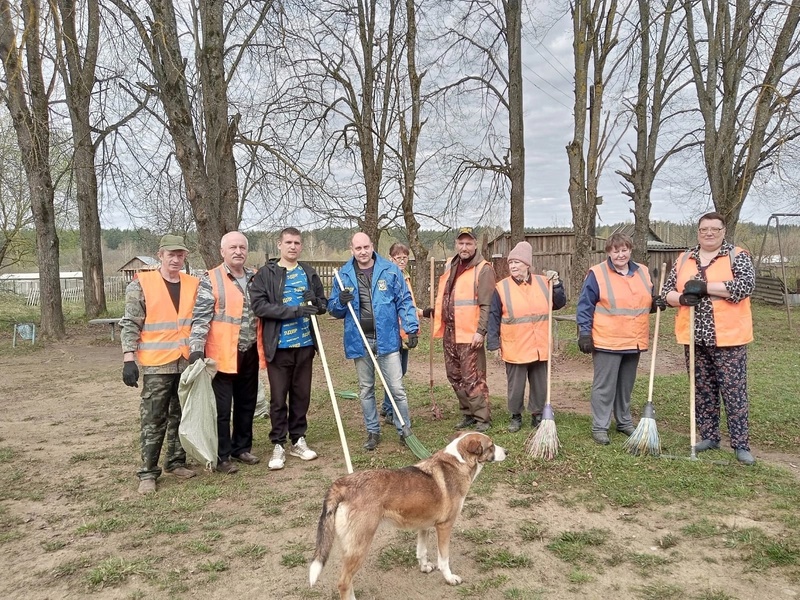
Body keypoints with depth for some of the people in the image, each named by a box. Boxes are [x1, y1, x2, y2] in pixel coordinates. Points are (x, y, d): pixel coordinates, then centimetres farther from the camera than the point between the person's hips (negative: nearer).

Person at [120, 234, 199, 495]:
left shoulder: (194, 285, 7)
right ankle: (148, 473, 9)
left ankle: (176, 462, 26)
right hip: (156, 365, -4)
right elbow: (130, 324, -6)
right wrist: (129, 359, -11)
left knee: (182, 417, 13)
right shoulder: (141, 284, -4)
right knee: (153, 420, 0)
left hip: (188, 363, 4)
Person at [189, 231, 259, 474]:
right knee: (222, 407, 2)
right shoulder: (210, 280, -6)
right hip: (222, 354, -5)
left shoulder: (255, 278, 10)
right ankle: (222, 456, 13)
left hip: (249, 353, 5)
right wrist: (196, 348, -23)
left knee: (246, 404, 15)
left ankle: (242, 447, 30)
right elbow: (200, 318, -12)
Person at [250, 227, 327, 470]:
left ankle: (298, 440, 26)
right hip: (278, 346, -4)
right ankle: (278, 445, 15)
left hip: (305, 344, 4)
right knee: (278, 397, 4)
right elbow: (258, 305, -14)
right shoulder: (266, 273, -3)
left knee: (302, 395, 12)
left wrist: (315, 302, -11)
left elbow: (322, 304, 14)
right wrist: (294, 310, -22)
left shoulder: (309, 273, 10)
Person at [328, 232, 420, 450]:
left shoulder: (390, 270, -2)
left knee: (396, 388, -1)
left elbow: (404, 301, 0)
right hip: (359, 341, 2)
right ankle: (373, 431, 26)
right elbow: (334, 310, 7)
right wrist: (341, 302, -15)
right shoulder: (344, 275, 3)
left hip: (387, 339, -2)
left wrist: (412, 328, -8)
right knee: (365, 389, 13)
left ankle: (404, 430, 13)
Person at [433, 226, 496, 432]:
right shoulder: (450, 266, 15)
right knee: (455, 377, 15)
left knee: (473, 379, -5)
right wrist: (435, 310, 14)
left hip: (470, 335, -8)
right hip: (449, 332, 8)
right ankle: (468, 413, 28)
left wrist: (481, 331, -20)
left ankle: (482, 419, 7)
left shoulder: (483, 269, -9)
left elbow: (486, 305, -15)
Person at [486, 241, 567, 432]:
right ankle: (516, 416, 28)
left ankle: (537, 415, 31)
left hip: (540, 348, 3)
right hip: (515, 350, -2)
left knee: (540, 385, 13)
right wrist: (494, 344, -6)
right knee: (516, 386, 8)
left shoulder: (543, 283, 2)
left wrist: (556, 284, -6)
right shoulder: (501, 287, -6)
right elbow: (493, 318, -4)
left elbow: (560, 303, 8)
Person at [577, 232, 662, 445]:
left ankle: (624, 422, 31)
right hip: (607, 342, -5)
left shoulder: (643, 272, 9)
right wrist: (584, 333, -14)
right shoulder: (597, 274, -8)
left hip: (634, 342, 5)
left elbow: (647, 302, 20)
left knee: (626, 385, 17)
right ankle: (599, 427, 9)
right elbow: (585, 306, -9)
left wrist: (656, 304, -3)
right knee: (604, 386, 0)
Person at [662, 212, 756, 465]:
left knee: (734, 391, 0)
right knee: (703, 390, 13)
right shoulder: (684, 259, 10)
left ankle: (741, 444, 10)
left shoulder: (738, 256, -2)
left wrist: (704, 287, -20)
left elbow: (746, 285, -18)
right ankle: (709, 437, 25)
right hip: (694, 338, 4)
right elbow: (667, 291, 9)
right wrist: (682, 297, -13)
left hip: (727, 338, -4)